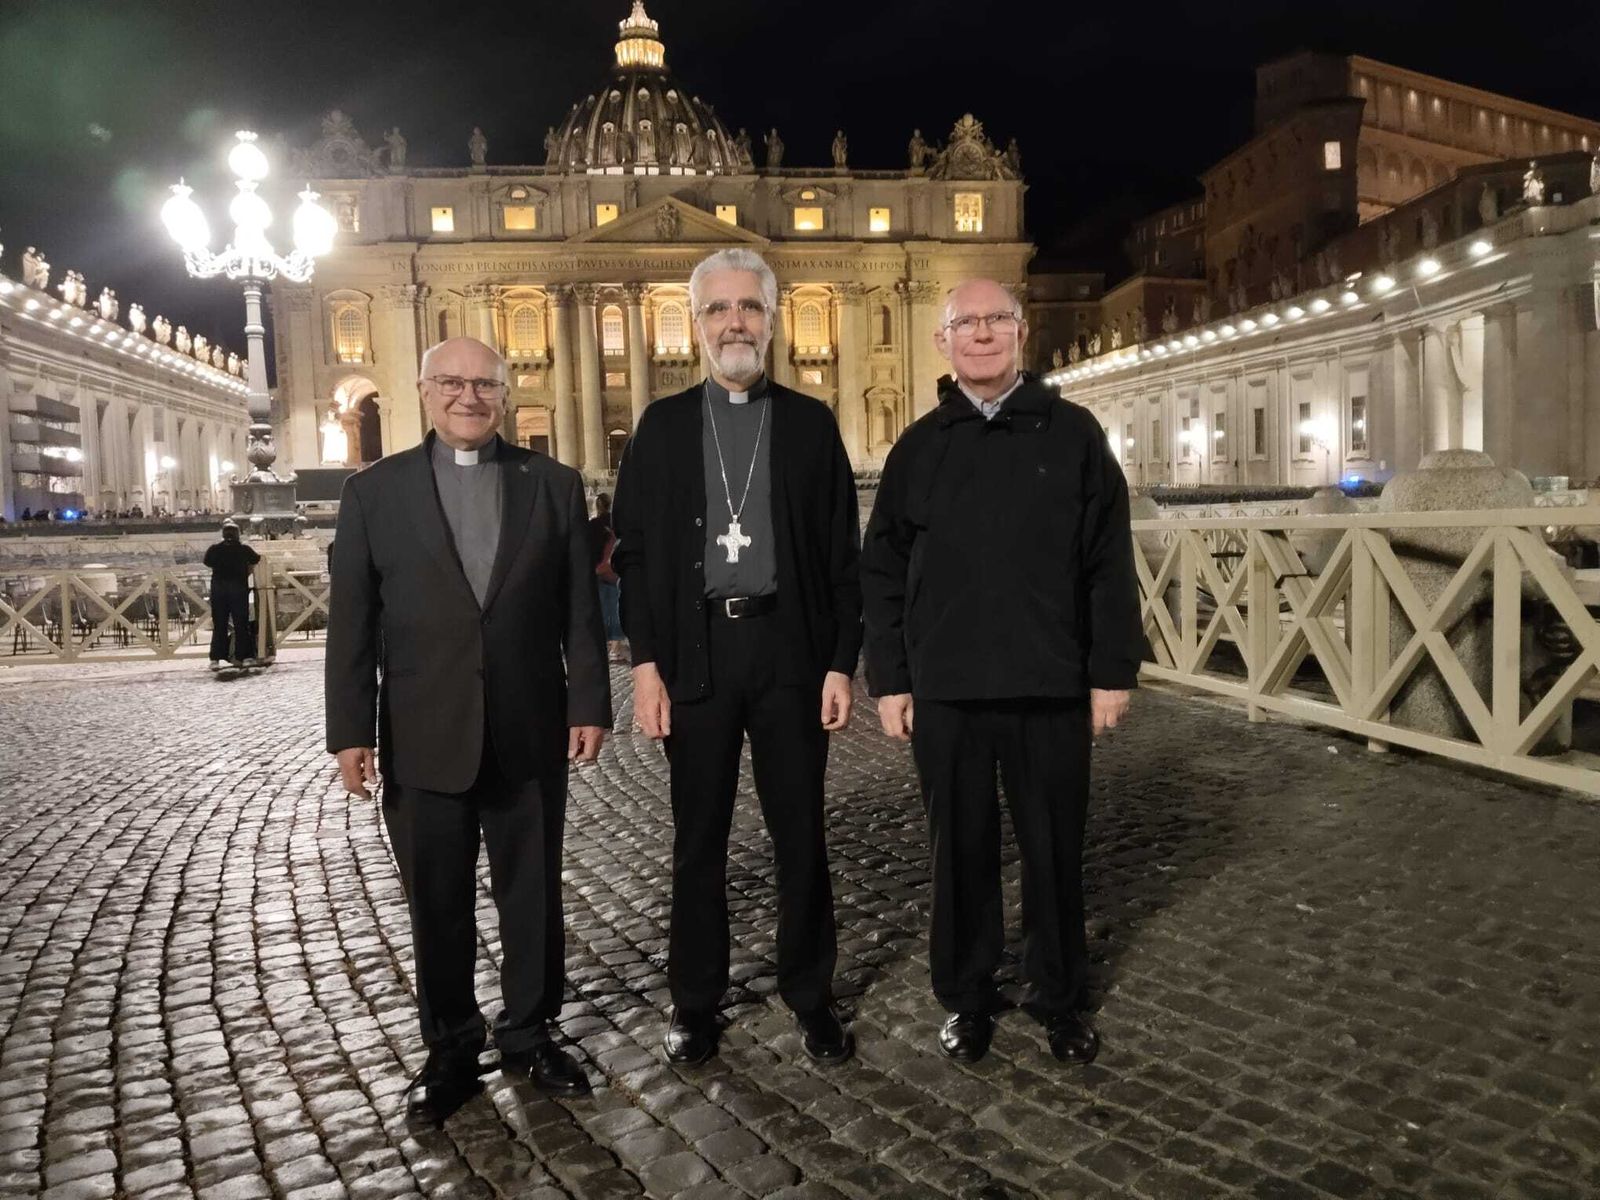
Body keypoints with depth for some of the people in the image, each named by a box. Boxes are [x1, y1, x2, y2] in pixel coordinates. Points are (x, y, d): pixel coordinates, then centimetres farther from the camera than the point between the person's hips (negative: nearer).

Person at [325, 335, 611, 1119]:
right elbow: (352, 623, 0)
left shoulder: (554, 485, 4)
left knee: (533, 894, 12)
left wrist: (589, 704, -2)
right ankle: (450, 1047, 29)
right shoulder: (375, 491, 2)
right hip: (422, 739, 0)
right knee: (436, 904, 11)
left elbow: (579, 609, 3)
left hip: (531, 735, 1)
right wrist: (351, 730, -4)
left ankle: (529, 1033, 30)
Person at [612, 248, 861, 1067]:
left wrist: (842, 662, -4)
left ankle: (810, 996, 25)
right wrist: (646, 663, -5)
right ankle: (695, 1004, 25)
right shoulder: (663, 424, 7)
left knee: (800, 836, 9)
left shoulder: (810, 422, 6)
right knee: (698, 840, 10)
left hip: (790, 649, 0)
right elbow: (634, 551, 3)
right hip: (696, 653, 1)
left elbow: (842, 553, 3)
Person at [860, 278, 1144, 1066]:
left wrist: (1112, 671, -3)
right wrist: (889, 680, 0)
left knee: (1055, 849, 11)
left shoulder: (1072, 433, 2)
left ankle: (1059, 997, 29)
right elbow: (881, 573, 5)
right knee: (961, 849, 11)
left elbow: (1109, 564, 1)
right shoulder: (918, 446, 5)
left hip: (1052, 685, 0)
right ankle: (965, 997, 27)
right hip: (945, 689, 1)